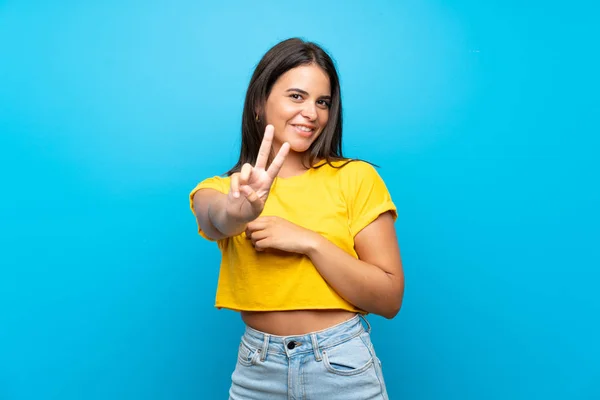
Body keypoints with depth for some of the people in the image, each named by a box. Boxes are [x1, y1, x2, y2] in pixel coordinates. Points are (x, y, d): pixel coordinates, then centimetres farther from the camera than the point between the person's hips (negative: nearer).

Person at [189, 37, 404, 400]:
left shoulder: (356, 178, -6)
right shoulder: (222, 189, 0)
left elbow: (390, 299, -9)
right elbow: (219, 221, -24)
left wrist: (309, 241, -20)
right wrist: (241, 211, -45)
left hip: (344, 367, -1)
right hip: (257, 371, 2)